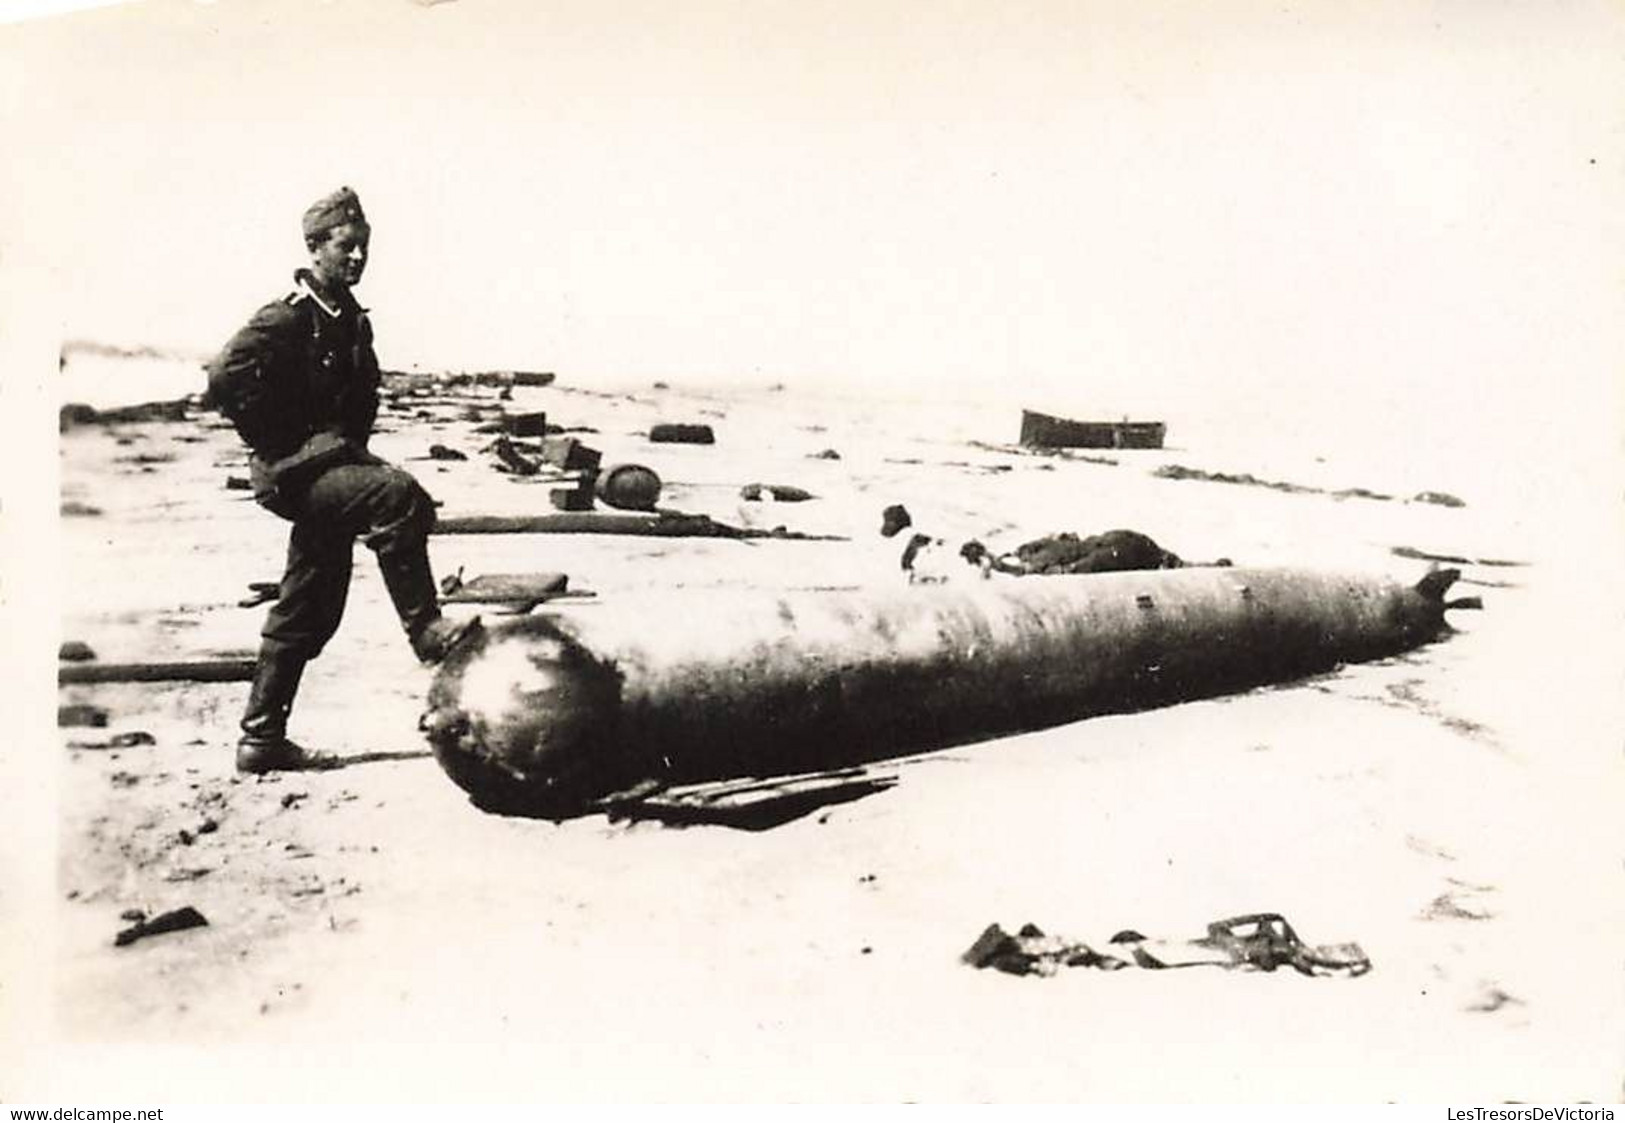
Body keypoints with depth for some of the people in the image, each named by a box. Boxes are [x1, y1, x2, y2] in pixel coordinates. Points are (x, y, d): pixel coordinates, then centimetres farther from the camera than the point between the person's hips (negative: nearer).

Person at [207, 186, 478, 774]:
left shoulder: (352, 321, 15)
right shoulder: (288, 317, -11)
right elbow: (226, 379, -22)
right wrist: (281, 444, -17)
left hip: (331, 465, 9)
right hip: (295, 472, -9)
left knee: (309, 612, 10)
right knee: (399, 495, -30)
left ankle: (262, 739, 19)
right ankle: (426, 629, -23)